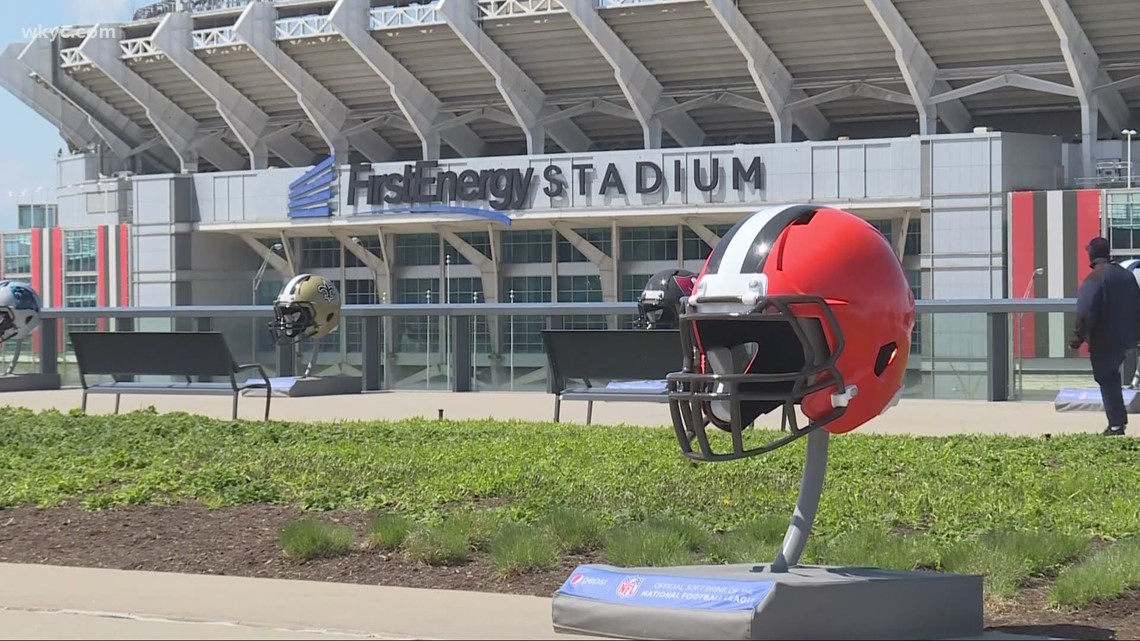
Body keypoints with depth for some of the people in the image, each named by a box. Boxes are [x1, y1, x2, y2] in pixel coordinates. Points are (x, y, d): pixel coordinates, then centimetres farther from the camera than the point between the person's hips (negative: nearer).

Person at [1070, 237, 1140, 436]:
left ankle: (1116, 424, -3)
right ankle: (1120, 418, 22)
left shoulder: (1094, 279, -16)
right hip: (1124, 338, 7)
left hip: (1103, 340, -7)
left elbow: (1085, 313, -20)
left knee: (1106, 380, 0)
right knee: (1112, 376, 21)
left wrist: (1077, 339, -13)